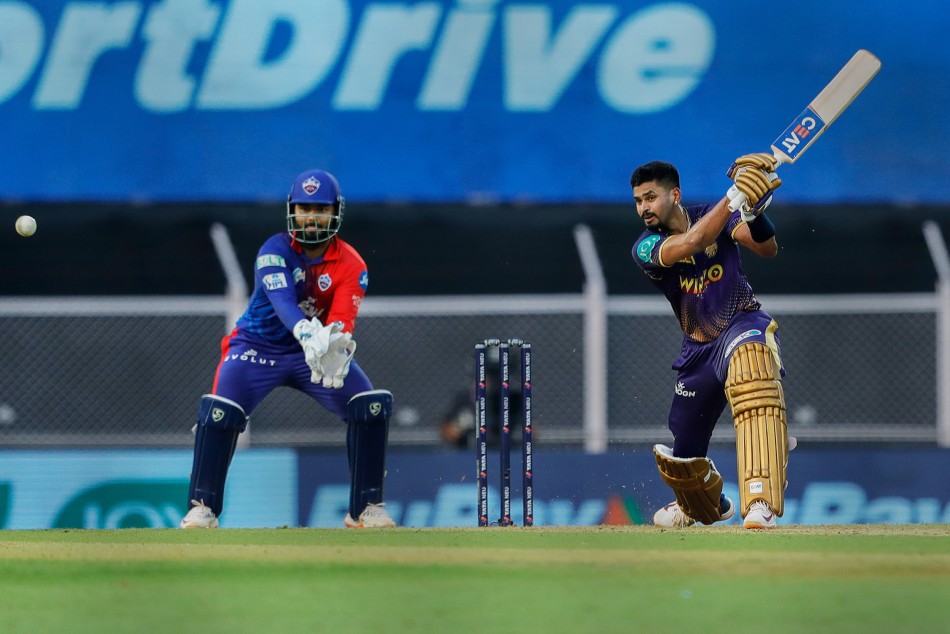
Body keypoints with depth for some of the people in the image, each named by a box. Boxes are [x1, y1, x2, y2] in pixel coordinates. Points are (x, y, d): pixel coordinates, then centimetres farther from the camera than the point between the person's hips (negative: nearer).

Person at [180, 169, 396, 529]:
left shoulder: (351, 266, -12)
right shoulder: (275, 251, -18)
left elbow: (342, 322, -28)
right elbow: (282, 301, -37)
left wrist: (337, 349, -52)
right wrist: (307, 333, -58)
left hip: (317, 348, 2)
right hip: (259, 346, -2)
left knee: (372, 406, -16)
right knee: (219, 411, -25)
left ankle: (366, 507, -2)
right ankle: (203, 508, -10)